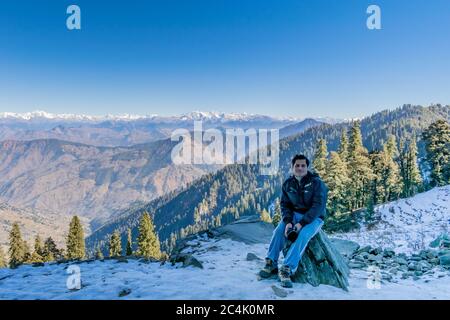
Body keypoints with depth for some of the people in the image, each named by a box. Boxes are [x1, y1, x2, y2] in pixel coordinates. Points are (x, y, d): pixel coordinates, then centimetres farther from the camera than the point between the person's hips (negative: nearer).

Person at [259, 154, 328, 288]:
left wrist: (302, 223, -28)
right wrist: (288, 222, -18)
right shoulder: (287, 184, 1)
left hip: (313, 217, -4)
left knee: (303, 235, -32)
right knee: (279, 230, -22)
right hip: (295, 214, 4)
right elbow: (284, 204, 2)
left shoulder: (316, 182, -14)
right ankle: (271, 263, -15)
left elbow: (318, 206, -20)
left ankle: (287, 269, -34)